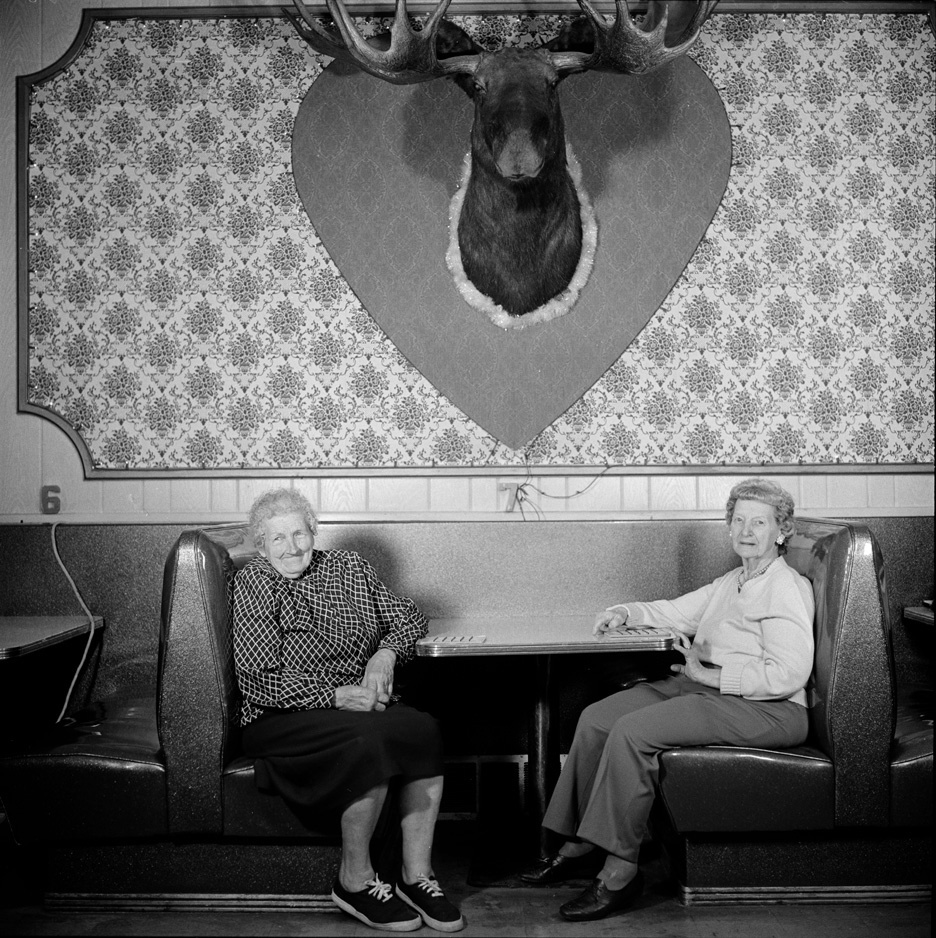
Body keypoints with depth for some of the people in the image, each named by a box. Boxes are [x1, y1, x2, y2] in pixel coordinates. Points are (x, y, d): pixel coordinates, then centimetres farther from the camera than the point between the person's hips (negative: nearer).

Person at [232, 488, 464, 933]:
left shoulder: (350, 567, 13)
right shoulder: (253, 583, -3)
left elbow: (409, 617, 17)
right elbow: (258, 681, -12)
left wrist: (386, 653, -5)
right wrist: (336, 696, -19)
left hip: (361, 704, 5)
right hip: (282, 717, -5)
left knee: (423, 728, -26)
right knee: (370, 739, -34)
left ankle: (416, 874, -13)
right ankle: (355, 880, -14)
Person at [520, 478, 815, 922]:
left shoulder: (786, 588, -10)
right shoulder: (732, 582, 20)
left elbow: (787, 675, -21)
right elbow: (675, 611, 29)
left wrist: (708, 675, -18)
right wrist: (624, 613, 10)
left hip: (764, 708, -10)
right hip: (703, 685, 10)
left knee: (632, 731, -26)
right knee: (596, 718, -3)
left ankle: (619, 872, -19)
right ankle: (580, 847, 3)